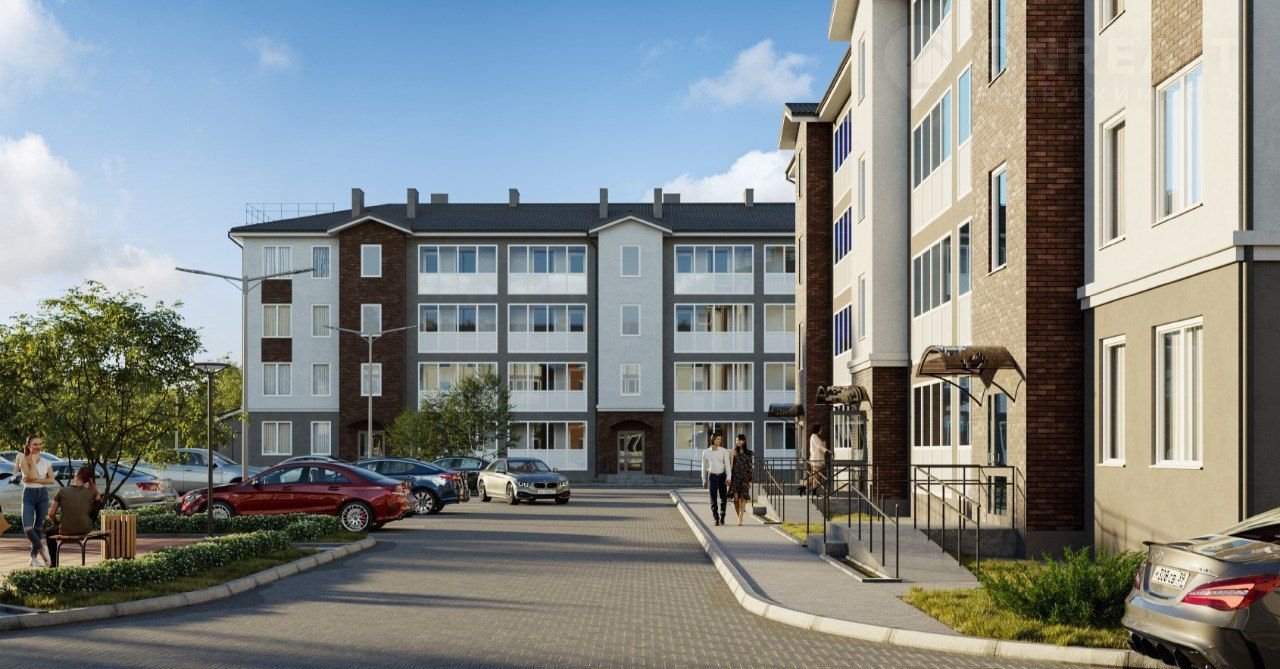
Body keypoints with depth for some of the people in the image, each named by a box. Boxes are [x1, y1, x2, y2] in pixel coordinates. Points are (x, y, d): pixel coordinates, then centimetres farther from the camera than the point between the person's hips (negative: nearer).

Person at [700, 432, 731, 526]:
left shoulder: (724, 451, 2)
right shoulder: (706, 452, 4)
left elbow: (727, 464, -3)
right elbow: (704, 467, 12)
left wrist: (728, 477, -15)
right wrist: (704, 480, 12)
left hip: (722, 476, 0)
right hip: (712, 476, 0)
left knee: (723, 498, 2)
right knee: (713, 499, -3)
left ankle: (722, 517, 21)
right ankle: (716, 519, 4)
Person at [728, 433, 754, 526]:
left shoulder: (748, 453, 9)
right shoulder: (733, 452, 2)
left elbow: (750, 467, 11)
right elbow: (730, 465, -3)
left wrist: (750, 480, 8)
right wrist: (729, 477, -13)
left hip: (745, 477, 1)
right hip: (735, 477, -1)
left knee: (743, 497, -10)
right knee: (736, 497, -5)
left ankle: (740, 519, -15)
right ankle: (739, 517, 13)